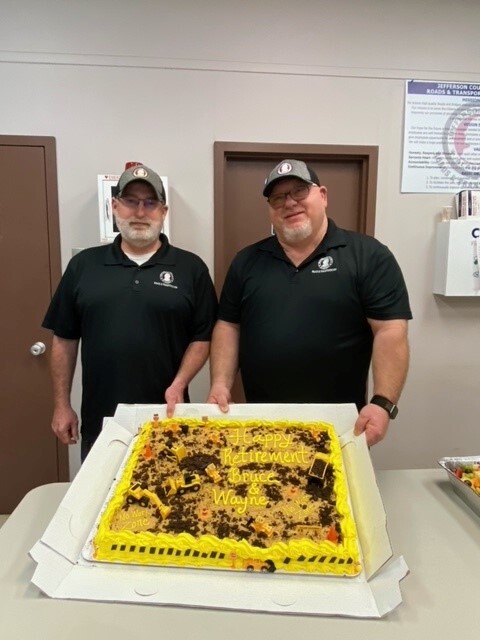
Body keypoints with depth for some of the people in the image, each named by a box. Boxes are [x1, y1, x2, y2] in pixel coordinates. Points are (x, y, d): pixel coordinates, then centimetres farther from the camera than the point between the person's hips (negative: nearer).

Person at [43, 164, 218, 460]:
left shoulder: (191, 267, -1)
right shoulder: (83, 265, 4)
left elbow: (203, 337, -1)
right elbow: (65, 338, 7)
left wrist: (179, 384, -14)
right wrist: (62, 404, 5)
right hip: (100, 419, 2)